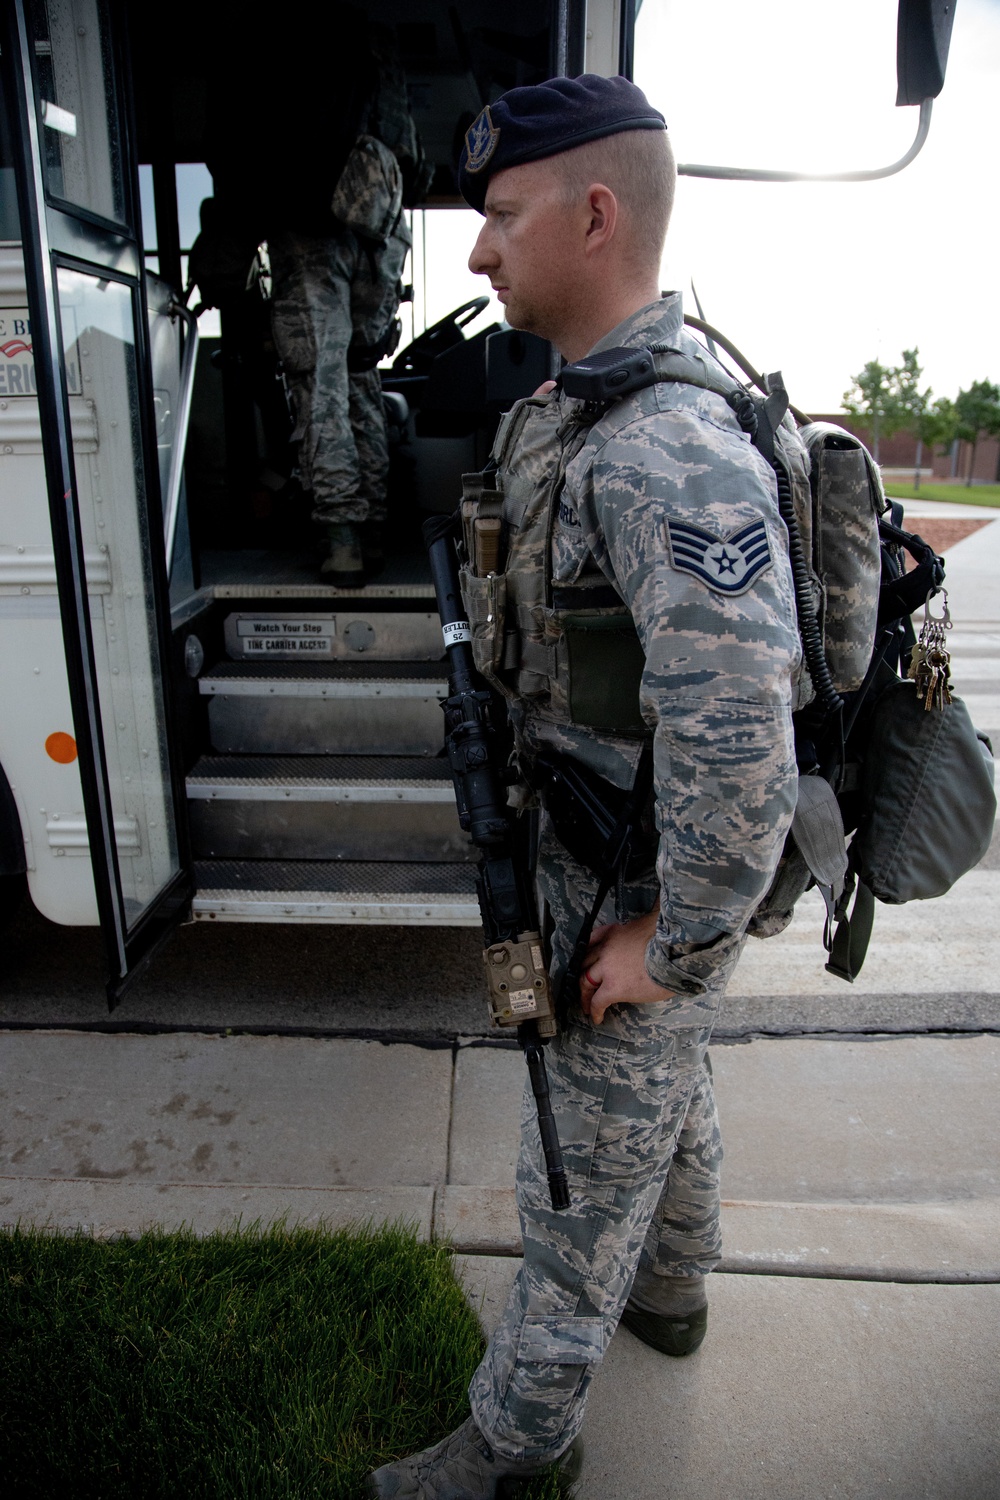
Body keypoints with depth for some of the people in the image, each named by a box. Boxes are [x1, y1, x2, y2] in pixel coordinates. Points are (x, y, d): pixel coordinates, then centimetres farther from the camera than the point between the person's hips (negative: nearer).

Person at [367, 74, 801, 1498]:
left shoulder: (669, 453, -30)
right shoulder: (581, 413, 5)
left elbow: (742, 754, -35)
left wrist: (673, 941, -20)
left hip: (639, 897, -9)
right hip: (615, 857, 9)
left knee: (584, 1177, 12)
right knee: (670, 1097, 29)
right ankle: (671, 1296, 55)